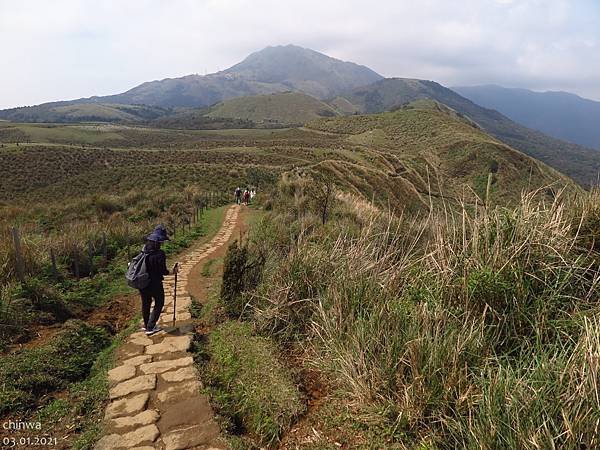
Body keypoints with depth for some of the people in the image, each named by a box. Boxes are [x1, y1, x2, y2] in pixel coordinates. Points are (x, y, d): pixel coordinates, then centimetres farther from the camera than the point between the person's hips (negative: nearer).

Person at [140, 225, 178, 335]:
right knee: (159, 303, 13)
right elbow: (163, 271, -22)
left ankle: (147, 325, 40)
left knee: (146, 303, 22)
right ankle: (150, 328, 11)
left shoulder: (144, 250, -4)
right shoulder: (160, 254, -23)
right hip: (154, 284, -6)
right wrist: (172, 272, -6)